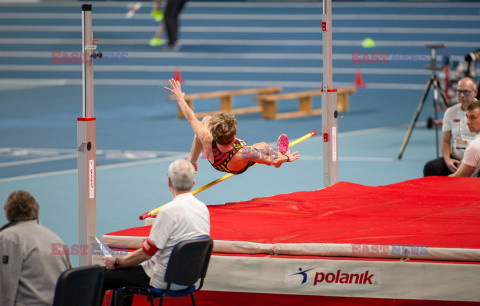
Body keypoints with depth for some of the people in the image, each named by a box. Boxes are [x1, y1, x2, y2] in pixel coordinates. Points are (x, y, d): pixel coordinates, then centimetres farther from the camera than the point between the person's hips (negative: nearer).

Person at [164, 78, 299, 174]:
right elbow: (271, 161, -35)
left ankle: (192, 161, 33)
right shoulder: (243, 154, -50)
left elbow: (192, 119, -31)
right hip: (240, 169, -2)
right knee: (264, 146, 20)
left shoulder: (208, 142, -46)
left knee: (206, 120, 13)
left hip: (215, 163, 2)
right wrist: (286, 158, -14)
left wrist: (179, 98, -18)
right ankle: (280, 152, 58)